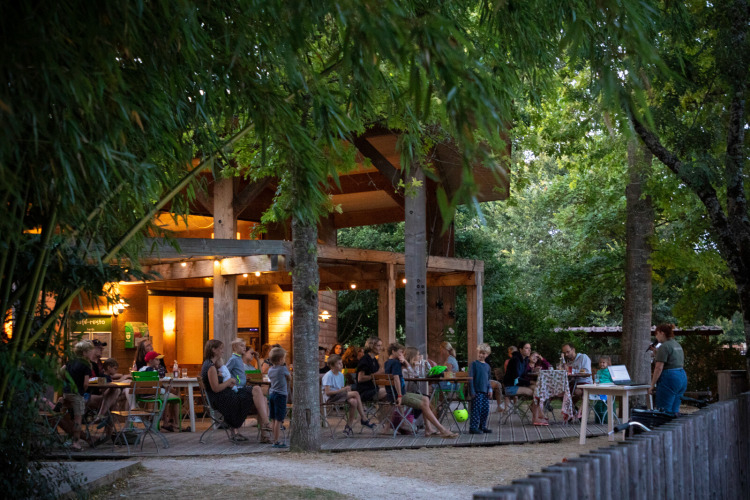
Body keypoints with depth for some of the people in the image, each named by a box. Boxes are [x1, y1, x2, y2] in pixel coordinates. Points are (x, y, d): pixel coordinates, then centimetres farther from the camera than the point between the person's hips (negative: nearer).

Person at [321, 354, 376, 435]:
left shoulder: (341, 375, 13)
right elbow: (327, 392, -20)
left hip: (339, 396, 8)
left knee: (353, 402, -25)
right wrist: (342, 390, -24)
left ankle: (348, 426, -15)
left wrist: (346, 389, -7)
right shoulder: (328, 376, -12)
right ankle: (364, 419, -13)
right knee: (356, 393, -22)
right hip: (330, 398, -8)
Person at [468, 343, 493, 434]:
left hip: (485, 392, 6)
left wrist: (489, 389, 7)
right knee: (476, 409, -9)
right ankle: (473, 427, -6)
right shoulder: (474, 364, -4)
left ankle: (482, 426, 20)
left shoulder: (487, 366, 15)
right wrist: (472, 391, -13)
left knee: (486, 409, 8)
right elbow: (471, 378, -7)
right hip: (477, 391, -6)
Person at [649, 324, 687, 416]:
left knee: (664, 411, -8)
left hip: (669, 379, -10)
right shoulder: (678, 345, 17)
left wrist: (652, 385, -13)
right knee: (675, 410, 11)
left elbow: (659, 368, -16)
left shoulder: (664, 347, -12)